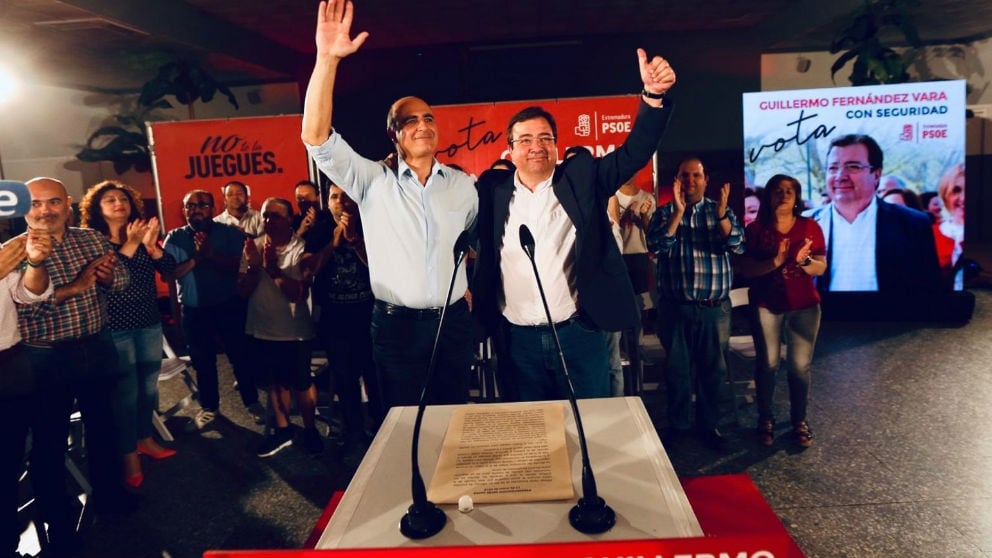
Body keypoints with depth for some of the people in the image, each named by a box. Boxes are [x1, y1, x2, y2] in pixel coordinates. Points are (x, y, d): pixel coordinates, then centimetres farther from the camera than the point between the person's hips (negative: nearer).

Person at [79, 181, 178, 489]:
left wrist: (151, 245, -22)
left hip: (150, 323, 5)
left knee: (149, 385, 13)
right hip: (115, 327, -4)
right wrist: (130, 245, -25)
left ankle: (145, 438, 32)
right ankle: (129, 455, 12)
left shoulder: (143, 234, 6)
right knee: (126, 391, 0)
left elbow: (168, 269, -5)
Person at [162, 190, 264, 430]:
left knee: (240, 355, 8)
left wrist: (211, 254, -28)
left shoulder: (229, 233, -5)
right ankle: (209, 406, 31)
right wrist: (196, 258, -21)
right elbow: (168, 274, -9)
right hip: (194, 310, 2)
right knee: (202, 361, 14)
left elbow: (239, 266, -16)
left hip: (230, 306, -2)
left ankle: (252, 402, 24)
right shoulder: (174, 238, 0)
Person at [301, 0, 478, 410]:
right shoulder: (372, 182, -4)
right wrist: (327, 59, -25)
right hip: (396, 325, -2)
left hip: (453, 321, 3)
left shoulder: (462, 184, 6)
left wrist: (470, 284, 7)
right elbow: (316, 137, -16)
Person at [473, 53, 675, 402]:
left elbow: (634, 153, -8)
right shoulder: (493, 189, 2)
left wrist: (653, 96, -22)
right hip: (518, 340, 1)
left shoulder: (581, 177, 1)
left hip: (578, 334, -1)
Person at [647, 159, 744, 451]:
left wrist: (721, 214, -23)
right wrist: (678, 212, -21)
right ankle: (678, 426, 24)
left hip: (715, 308, 1)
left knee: (713, 369, 11)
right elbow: (656, 246, -13)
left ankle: (709, 424, 27)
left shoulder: (721, 211, 7)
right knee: (677, 369, 9)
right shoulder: (664, 213, 3)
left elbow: (737, 245, -8)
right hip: (675, 307, -1)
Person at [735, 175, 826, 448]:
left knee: (800, 365, 1)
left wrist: (803, 261, -18)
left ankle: (800, 421, 15)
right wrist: (775, 262, -22)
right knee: (767, 364, 4)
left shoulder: (810, 227, 4)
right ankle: (765, 419, 17)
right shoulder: (755, 229, -1)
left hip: (804, 306, 1)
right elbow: (743, 267, -10)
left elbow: (821, 268, 2)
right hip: (766, 306, -1)